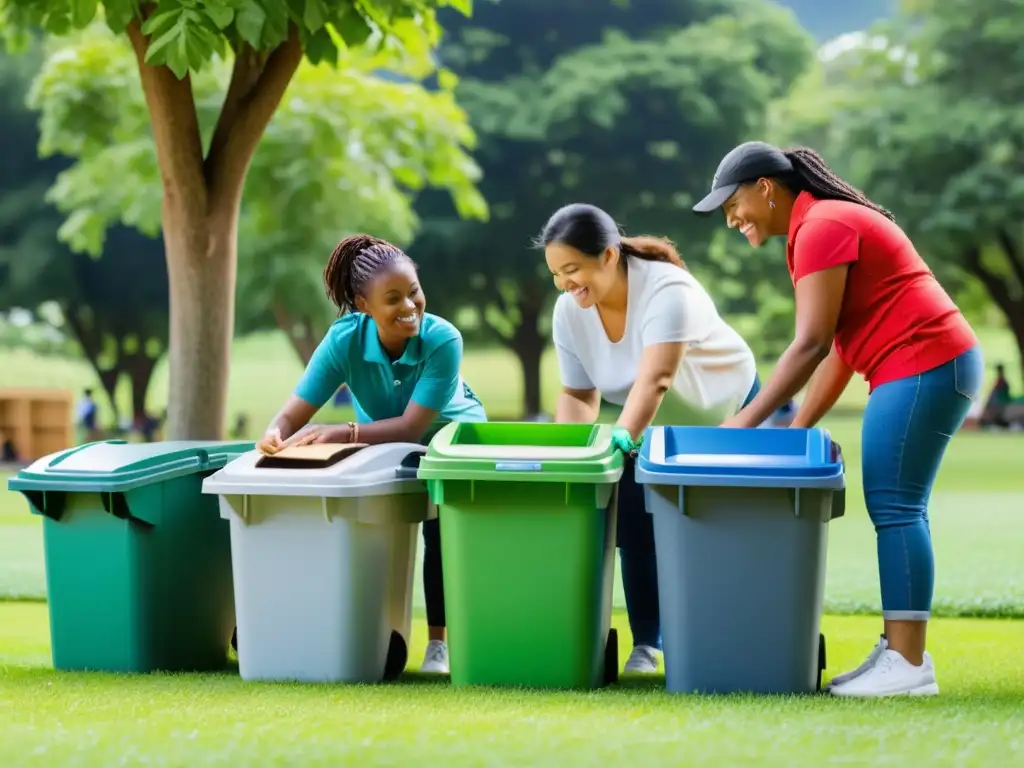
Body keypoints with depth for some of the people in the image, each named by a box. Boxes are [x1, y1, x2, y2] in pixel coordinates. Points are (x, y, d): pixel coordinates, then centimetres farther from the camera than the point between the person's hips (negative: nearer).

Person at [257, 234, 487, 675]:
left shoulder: (443, 340, -31)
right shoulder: (345, 340, -23)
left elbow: (413, 426, -35)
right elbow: (293, 414, -25)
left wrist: (342, 433, -46)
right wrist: (275, 436, -49)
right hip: (381, 447, 3)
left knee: (441, 524, -26)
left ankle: (438, 642, -14)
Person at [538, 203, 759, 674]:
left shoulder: (666, 290, -35)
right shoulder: (569, 310, -17)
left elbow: (654, 380, -47)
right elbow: (578, 394, -13)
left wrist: (622, 436, -60)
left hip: (729, 410, -4)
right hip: (656, 428, 5)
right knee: (638, 520, -10)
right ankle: (646, 643, -4)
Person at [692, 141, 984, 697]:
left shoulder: (821, 228, -11)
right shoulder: (823, 225, 20)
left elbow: (812, 343, -17)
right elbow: (839, 347, 18)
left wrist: (746, 421, -16)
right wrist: (799, 428, 13)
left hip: (923, 366, -10)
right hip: (932, 366, 10)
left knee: (894, 507, -11)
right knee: (896, 510, 9)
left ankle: (908, 664, -12)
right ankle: (898, 652, 9)